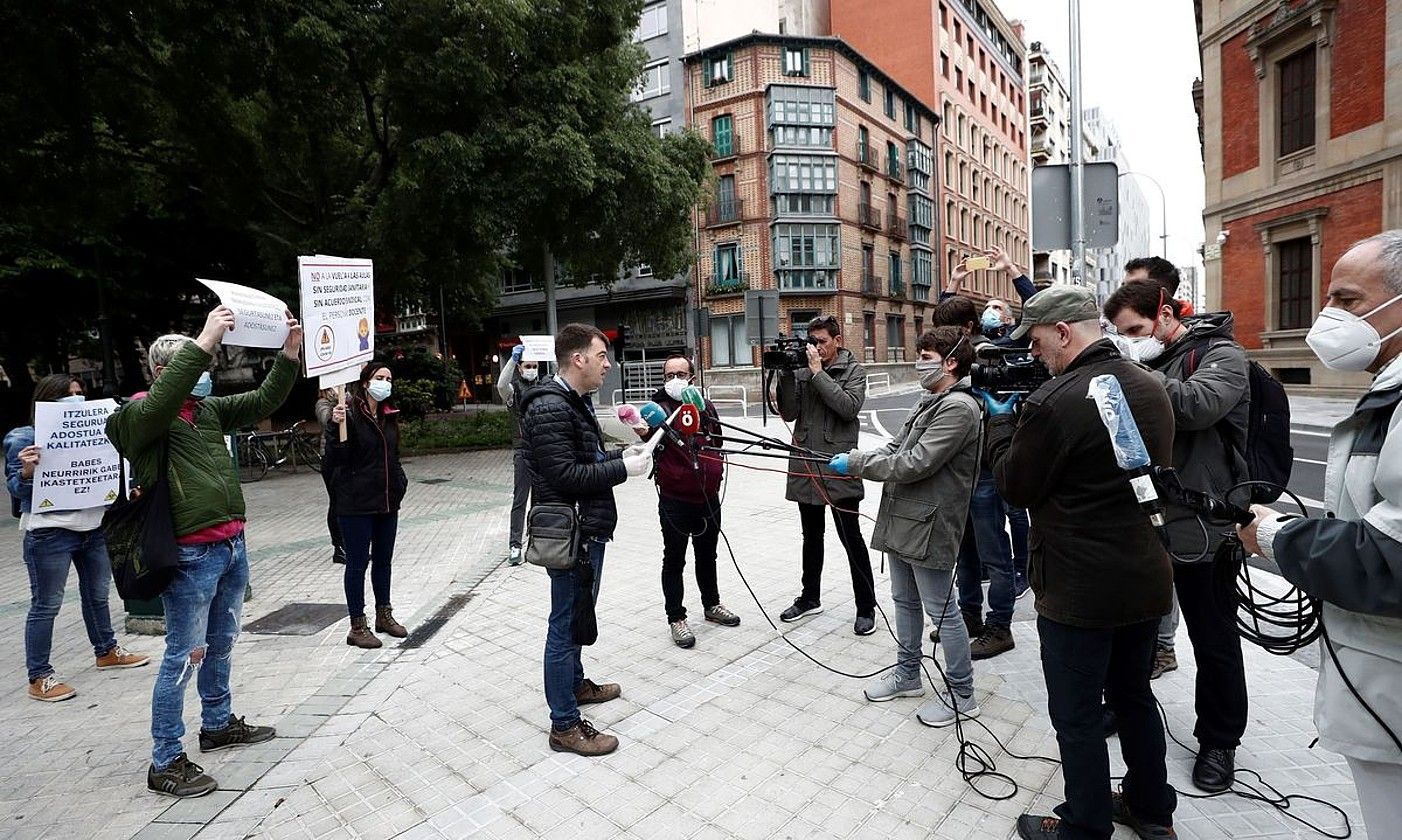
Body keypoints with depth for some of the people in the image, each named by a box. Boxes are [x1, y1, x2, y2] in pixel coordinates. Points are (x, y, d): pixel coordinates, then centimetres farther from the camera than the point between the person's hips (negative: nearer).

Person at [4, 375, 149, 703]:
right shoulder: (23, 439, -8)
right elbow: (16, 488, -8)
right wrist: (27, 469, -28)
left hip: (93, 527, 6)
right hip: (50, 532, -6)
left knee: (97, 594, 18)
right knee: (46, 604, 0)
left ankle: (107, 651, 34)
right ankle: (39, 678, 10)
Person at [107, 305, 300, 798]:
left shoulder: (209, 408, 11)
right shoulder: (138, 416, -8)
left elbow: (263, 402, 8)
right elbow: (162, 400, -31)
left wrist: (289, 354, -6)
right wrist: (204, 342, -37)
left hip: (232, 544, 7)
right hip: (191, 555, -7)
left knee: (221, 643, 20)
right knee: (184, 655, 1)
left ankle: (218, 725, 37)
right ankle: (165, 762, 14)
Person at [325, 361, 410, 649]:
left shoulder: (390, 415, 9)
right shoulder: (350, 415, -14)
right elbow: (333, 461, -19)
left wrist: (400, 482, 9)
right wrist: (336, 427, -31)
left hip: (388, 502, 7)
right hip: (356, 504, -7)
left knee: (383, 560, 17)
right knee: (357, 563, 3)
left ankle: (384, 615, 32)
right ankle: (357, 627, 15)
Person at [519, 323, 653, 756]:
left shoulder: (575, 401, 15)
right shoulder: (549, 408, -20)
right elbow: (565, 476, -25)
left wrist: (621, 455, 6)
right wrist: (622, 469, -19)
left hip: (587, 529, 11)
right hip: (570, 533, -11)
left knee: (577, 614, 25)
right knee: (567, 622, 0)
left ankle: (575, 683, 44)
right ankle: (565, 724, 13)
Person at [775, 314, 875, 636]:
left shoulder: (853, 370, 0)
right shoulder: (802, 370, 8)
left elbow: (849, 407, -17)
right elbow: (788, 413, 0)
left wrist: (818, 372, -15)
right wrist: (787, 375, -10)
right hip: (805, 464, 4)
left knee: (851, 537, 1)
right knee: (811, 535, 18)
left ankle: (866, 607, 14)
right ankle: (810, 598, 33)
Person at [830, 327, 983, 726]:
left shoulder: (959, 407, -18)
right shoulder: (930, 402, 13)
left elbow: (915, 463, -24)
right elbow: (896, 446, 13)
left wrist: (856, 463, -17)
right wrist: (855, 458, -4)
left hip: (928, 525, -9)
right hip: (901, 518, 10)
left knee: (942, 611, 5)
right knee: (905, 600, 20)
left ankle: (960, 694, 21)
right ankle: (908, 673, 37)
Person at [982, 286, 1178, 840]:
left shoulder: (1053, 403, -24)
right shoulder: (1151, 387, 3)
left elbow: (1014, 487, -13)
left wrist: (1000, 419, 1)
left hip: (1078, 590, -8)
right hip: (1147, 580, 9)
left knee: (1077, 716, 10)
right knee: (1134, 695, 25)